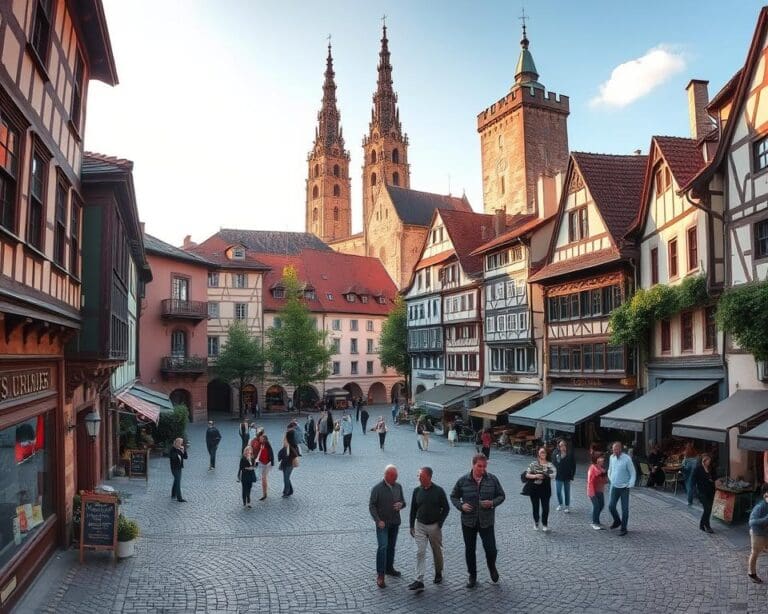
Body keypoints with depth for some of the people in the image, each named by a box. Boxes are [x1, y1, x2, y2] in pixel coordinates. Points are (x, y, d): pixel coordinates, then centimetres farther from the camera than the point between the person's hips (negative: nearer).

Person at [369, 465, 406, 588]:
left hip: (395, 522, 5)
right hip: (382, 523, -5)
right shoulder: (377, 488, -13)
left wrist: (401, 504, -12)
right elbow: (371, 506, -11)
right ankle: (380, 575, -7)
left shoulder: (398, 487, 2)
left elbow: (403, 501, 12)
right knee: (383, 547, -13)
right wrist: (378, 520, -19)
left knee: (391, 546, 16)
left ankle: (389, 568, 33)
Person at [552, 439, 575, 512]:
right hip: (558, 476, 1)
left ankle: (567, 506, 28)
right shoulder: (556, 453, -10)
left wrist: (572, 475, -8)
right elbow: (553, 463, -3)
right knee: (558, 492, 8)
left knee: (567, 492, 12)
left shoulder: (570, 453, -12)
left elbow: (573, 465, -6)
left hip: (567, 476, -1)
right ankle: (560, 504, 32)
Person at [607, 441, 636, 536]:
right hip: (614, 486, 5)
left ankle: (623, 528, 13)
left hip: (624, 487, -5)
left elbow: (633, 473, -11)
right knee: (611, 506, 6)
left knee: (624, 509, 1)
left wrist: (630, 485, -15)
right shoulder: (612, 457, 0)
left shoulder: (627, 459, -16)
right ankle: (617, 521, 33)